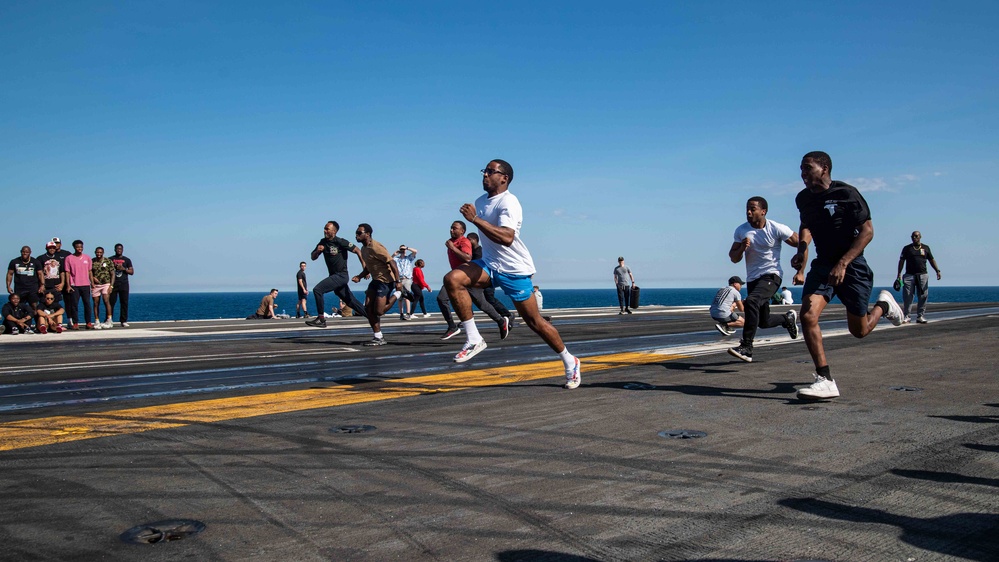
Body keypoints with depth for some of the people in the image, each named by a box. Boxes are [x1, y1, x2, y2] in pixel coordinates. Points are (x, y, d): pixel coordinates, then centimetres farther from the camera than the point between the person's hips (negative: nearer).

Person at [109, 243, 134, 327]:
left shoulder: (127, 260, 12)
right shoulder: (110, 259, 11)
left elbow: (132, 272, 7)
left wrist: (123, 268, -9)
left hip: (124, 284, 1)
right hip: (113, 284, -1)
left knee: (124, 303, -2)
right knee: (111, 302, -4)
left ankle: (123, 321, 0)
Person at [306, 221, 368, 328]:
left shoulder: (341, 242, -12)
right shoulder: (323, 242, 9)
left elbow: (358, 251, -9)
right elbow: (313, 257, 14)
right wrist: (317, 251, -9)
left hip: (341, 276, -8)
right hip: (334, 276, 8)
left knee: (317, 290, -19)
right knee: (351, 301, 12)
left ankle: (321, 319, -14)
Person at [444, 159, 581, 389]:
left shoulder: (508, 202, -18)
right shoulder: (480, 201, 9)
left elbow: (506, 238, -35)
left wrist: (474, 218, -35)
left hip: (514, 269, -7)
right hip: (490, 264, 7)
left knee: (534, 322, -1)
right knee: (452, 279, -20)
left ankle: (570, 362, 20)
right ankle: (473, 339, -15)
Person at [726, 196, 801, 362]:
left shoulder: (777, 229, -10)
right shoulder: (741, 231, 2)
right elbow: (734, 258, 3)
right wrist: (742, 248, -18)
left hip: (771, 275, -6)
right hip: (752, 279, 6)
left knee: (751, 301, -33)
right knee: (763, 322, 13)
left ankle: (746, 347, -32)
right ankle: (788, 318, 47)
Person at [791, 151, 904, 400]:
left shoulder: (846, 193, -14)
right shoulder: (803, 198, 3)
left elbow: (867, 231, -16)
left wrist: (843, 263, -25)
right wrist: (802, 251, 4)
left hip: (852, 266, -4)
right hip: (822, 265, 4)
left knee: (859, 331, 5)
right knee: (808, 316, -20)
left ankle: (883, 305, 39)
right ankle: (825, 380, -15)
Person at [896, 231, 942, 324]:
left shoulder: (926, 248, 13)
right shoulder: (907, 248, 9)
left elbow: (932, 260, 14)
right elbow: (901, 261, 5)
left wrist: (937, 271, 3)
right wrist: (899, 274, -4)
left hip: (922, 275, 2)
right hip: (909, 275, -2)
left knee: (923, 296, 0)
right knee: (907, 296, -6)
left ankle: (920, 316, 7)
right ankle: (905, 316, -1)